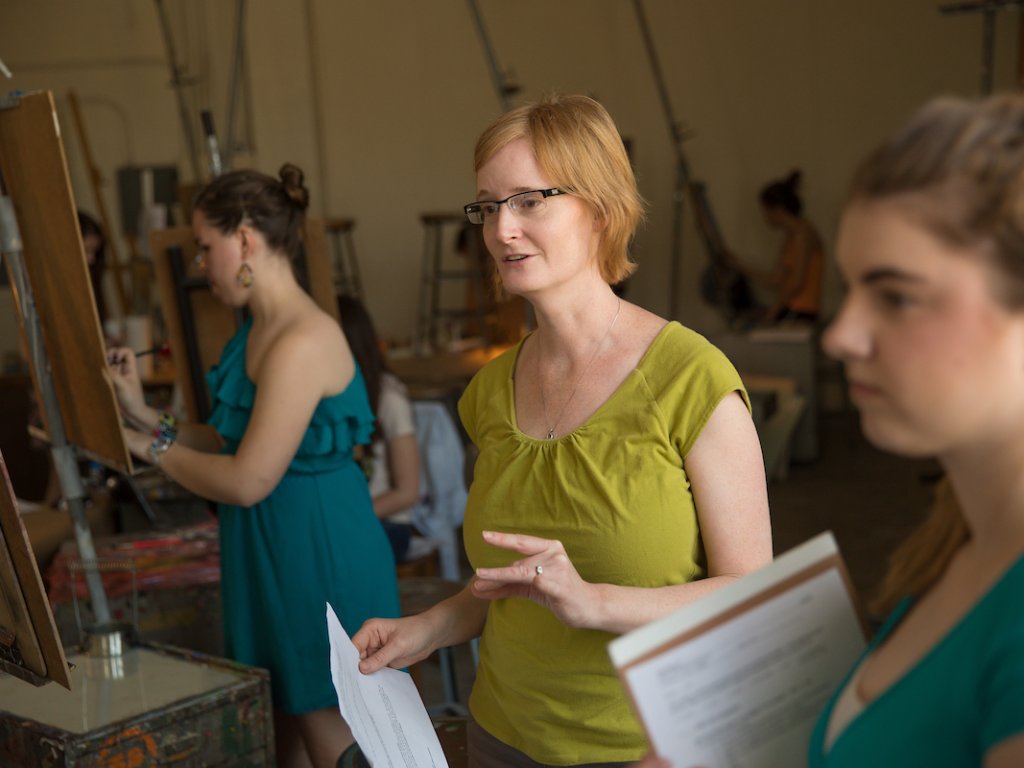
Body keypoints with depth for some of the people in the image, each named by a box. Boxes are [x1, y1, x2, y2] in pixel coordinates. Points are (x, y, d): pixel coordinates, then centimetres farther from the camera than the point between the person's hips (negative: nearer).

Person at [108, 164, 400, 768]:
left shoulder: (303, 341, -23)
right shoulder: (259, 333, 9)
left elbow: (247, 481, -23)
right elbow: (229, 443, 11)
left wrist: (150, 447, -10)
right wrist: (145, 414, 6)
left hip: (319, 557, -10)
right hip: (272, 558, 10)